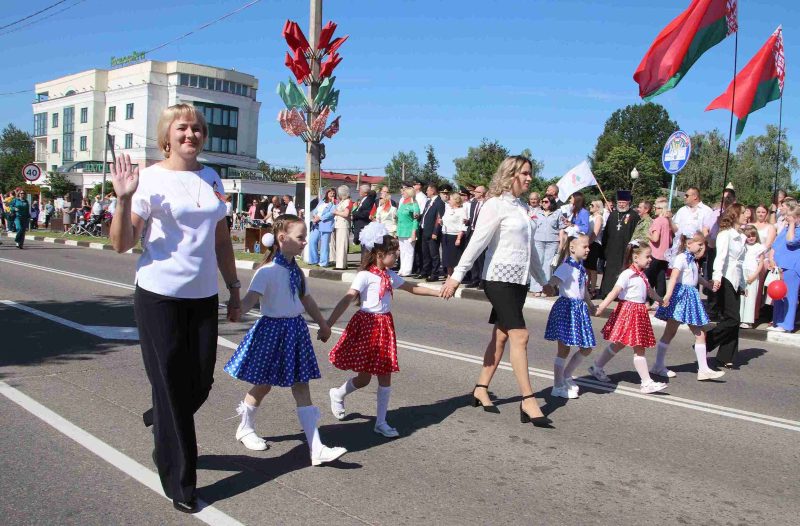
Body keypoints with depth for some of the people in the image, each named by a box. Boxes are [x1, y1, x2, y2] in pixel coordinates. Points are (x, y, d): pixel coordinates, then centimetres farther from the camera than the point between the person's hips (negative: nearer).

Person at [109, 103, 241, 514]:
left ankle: (160, 421, 43)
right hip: (159, 296, -5)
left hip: (204, 296, 5)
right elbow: (122, 244, -9)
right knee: (172, 386, 2)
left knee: (200, 383, 9)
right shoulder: (150, 178, -6)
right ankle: (180, 484, 17)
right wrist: (124, 199, -23)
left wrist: (234, 288, 15)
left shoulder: (211, 179, 10)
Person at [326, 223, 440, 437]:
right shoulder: (365, 275, -15)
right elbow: (347, 300, -24)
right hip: (366, 325, -7)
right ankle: (337, 395, 33)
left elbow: (413, 288, 22)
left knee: (385, 376, 6)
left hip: (385, 326, 7)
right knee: (364, 377, 2)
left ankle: (381, 422, 15)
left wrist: (439, 293, 22)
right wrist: (328, 324, -32)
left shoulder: (390, 275, 9)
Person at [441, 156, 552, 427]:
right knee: (519, 336, -12)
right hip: (499, 278, -8)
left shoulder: (522, 207, 15)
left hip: (519, 280, 8)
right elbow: (477, 241, -15)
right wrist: (457, 275, -20)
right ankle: (528, 402, -8)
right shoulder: (496, 204, -9)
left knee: (501, 336, 10)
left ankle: (481, 389, 20)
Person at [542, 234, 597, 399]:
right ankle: (558, 386, 9)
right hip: (566, 307, -8)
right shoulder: (566, 267, -13)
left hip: (579, 308, 8)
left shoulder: (581, 268, 13)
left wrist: (591, 305, 42)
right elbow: (555, 279, -33)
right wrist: (549, 286, -55)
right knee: (564, 348, -2)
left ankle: (566, 375, 27)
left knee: (587, 348, 10)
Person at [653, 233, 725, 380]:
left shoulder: (692, 259, 14)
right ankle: (658, 366, 7)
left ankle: (703, 369, 12)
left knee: (700, 334, 7)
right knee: (670, 332, -2)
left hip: (691, 296, 9)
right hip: (681, 295, -9)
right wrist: (668, 295, -35)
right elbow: (674, 276, -25)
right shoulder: (681, 257, -12)